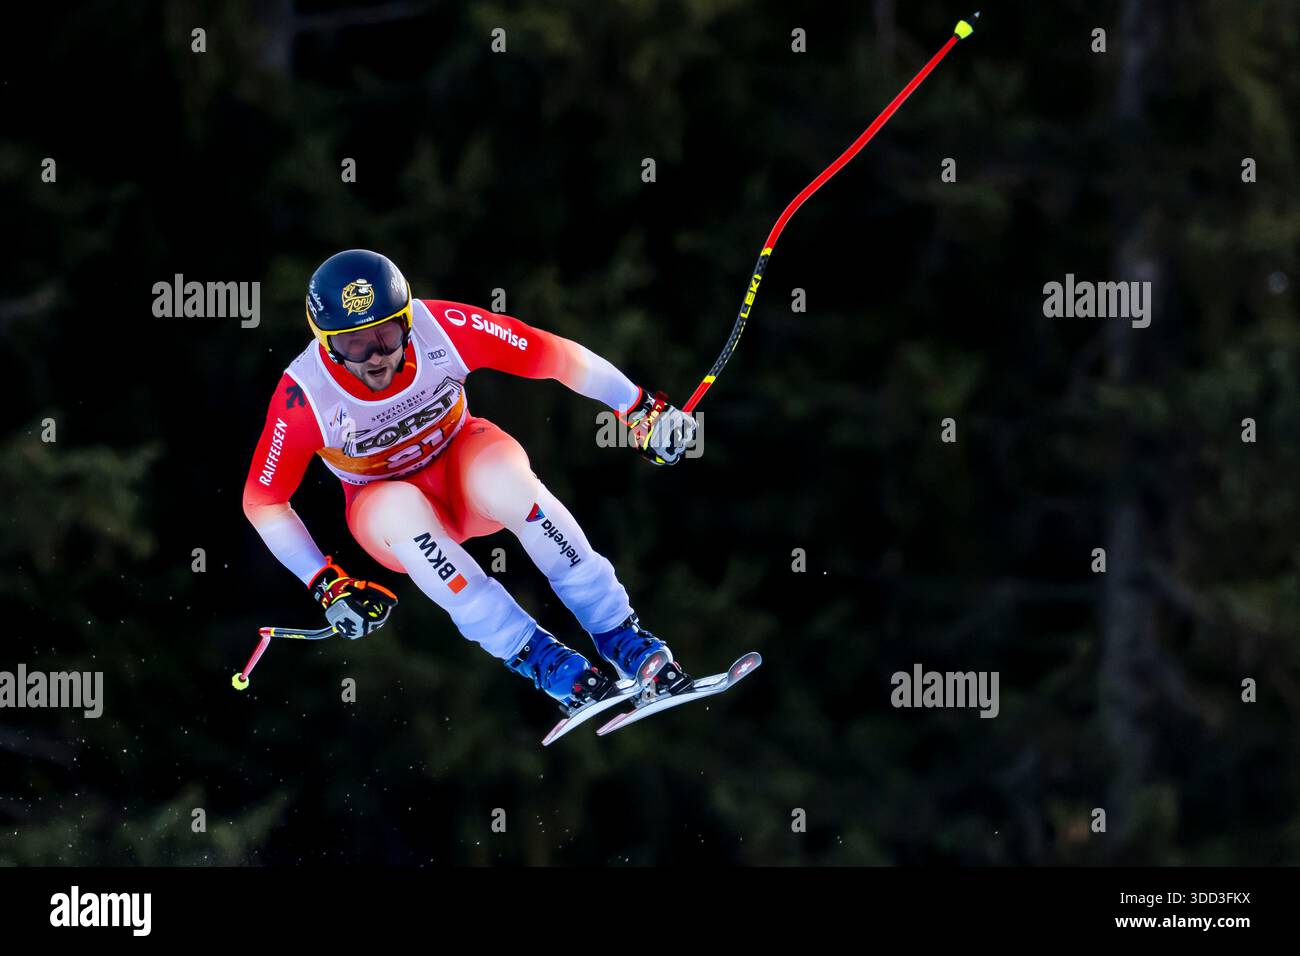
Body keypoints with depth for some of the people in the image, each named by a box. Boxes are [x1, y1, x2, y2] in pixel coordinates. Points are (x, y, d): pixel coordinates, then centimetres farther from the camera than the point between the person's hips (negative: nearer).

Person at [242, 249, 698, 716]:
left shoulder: (442, 328, -27)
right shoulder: (304, 397, -27)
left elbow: (558, 357, -16)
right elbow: (262, 503, -14)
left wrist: (640, 410, -15)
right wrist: (327, 585, -17)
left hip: (461, 459, 0)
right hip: (383, 499, 0)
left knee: (504, 476, -35)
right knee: (401, 508, -36)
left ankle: (621, 635, -26)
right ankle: (538, 656, -31)